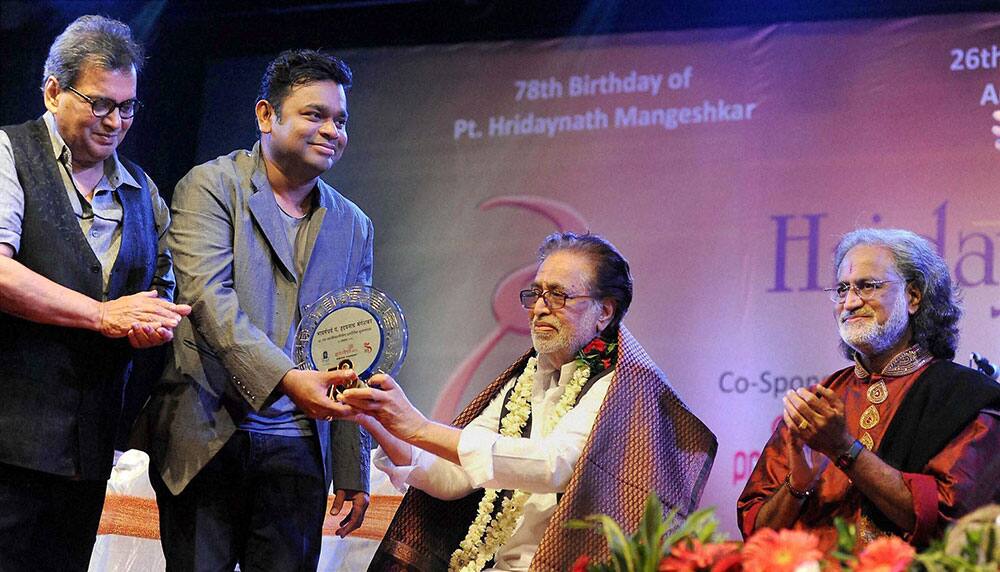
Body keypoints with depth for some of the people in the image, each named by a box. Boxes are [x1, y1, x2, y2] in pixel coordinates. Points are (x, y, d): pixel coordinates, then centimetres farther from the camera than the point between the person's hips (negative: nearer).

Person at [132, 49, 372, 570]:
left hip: (297, 449, 4)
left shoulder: (353, 227, 16)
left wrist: (353, 474, 12)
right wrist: (286, 379, -27)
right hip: (208, 439, -4)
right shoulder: (211, 186, 0)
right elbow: (206, 296, -15)